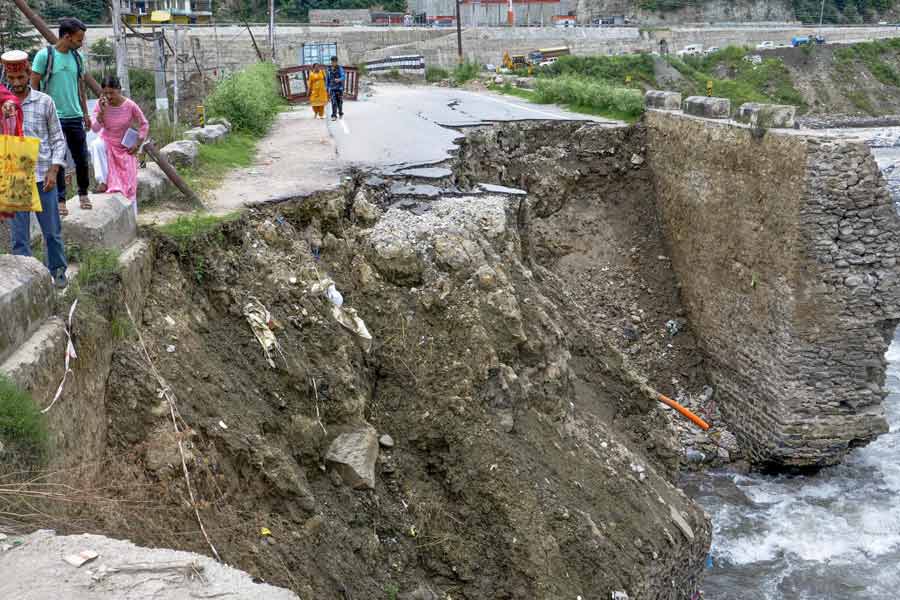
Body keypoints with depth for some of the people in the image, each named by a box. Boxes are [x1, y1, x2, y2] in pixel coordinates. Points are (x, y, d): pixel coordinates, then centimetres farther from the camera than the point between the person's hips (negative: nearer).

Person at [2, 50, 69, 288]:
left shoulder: (44, 102, 0)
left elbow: (58, 138, 4)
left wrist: (54, 170, -5)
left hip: (43, 176, 0)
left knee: (52, 230, 10)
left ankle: (58, 270, 26)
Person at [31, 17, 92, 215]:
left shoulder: (77, 57, 8)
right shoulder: (45, 55, -8)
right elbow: (34, 87, -5)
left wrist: (85, 113, 15)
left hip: (75, 116, 5)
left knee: (81, 159, 8)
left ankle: (83, 193, 26)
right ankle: (60, 199, 10)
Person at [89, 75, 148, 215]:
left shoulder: (130, 105, -16)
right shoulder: (101, 104, -12)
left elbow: (144, 125, -4)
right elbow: (95, 129, -16)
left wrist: (137, 144, -8)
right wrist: (101, 111, -29)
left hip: (125, 148, -1)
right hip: (107, 143, 1)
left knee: (128, 183, -1)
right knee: (96, 145, -36)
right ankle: (102, 181, -31)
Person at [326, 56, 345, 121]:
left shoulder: (340, 68, -5)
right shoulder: (329, 69, 5)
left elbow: (343, 77, -15)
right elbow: (327, 79, 13)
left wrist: (339, 80, -38)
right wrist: (327, 88, 13)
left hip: (339, 87, -1)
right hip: (332, 88, 1)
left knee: (339, 101, 7)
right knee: (333, 102, -9)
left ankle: (340, 113, 30)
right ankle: (334, 116, -10)